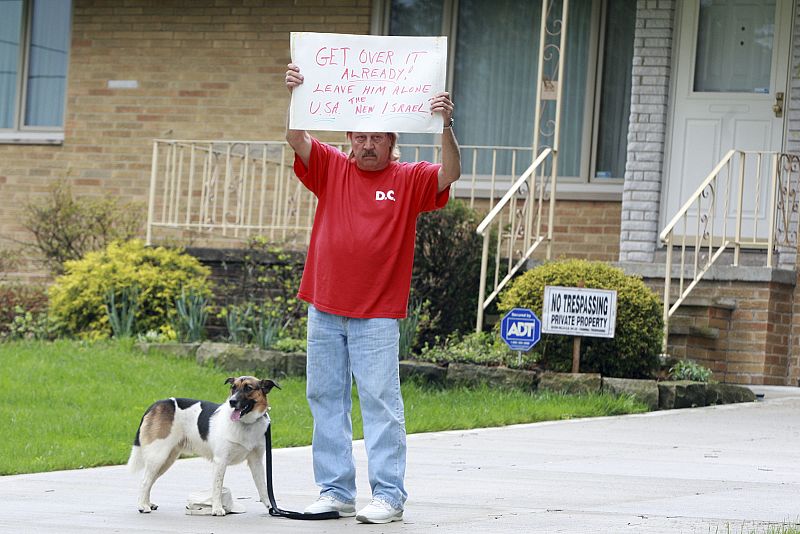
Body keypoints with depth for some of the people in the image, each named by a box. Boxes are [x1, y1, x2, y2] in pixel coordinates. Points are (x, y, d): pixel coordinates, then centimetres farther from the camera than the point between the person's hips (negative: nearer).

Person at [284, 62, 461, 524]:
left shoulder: (409, 180, 2)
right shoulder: (331, 168, 9)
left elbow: (450, 173, -13)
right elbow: (297, 139, -3)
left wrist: (445, 126, -27)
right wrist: (294, 96, -20)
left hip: (378, 316, -4)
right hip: (325, 310, 4)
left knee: (381, 403, -4)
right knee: (326, 400, 6)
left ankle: (389, 495, -2)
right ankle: (336, 492, 13)